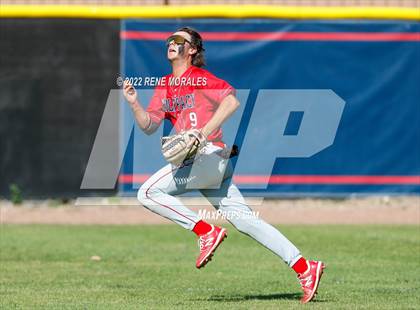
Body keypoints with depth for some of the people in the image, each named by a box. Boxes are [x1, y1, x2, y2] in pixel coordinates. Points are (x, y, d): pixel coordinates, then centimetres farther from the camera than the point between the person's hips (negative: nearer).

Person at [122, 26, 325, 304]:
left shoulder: (199, 78, -2)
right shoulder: (165, 86, 21)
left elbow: (231, 102, -16)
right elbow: (149, 126, 16)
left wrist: (205, 132, -24)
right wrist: (134, 103, -1)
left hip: (210, 154, -8)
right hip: (195, 162, 8)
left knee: (148, 192, -15)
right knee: (244, 219, 4)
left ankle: (207, 231, -10)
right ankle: (304, 268, 4)